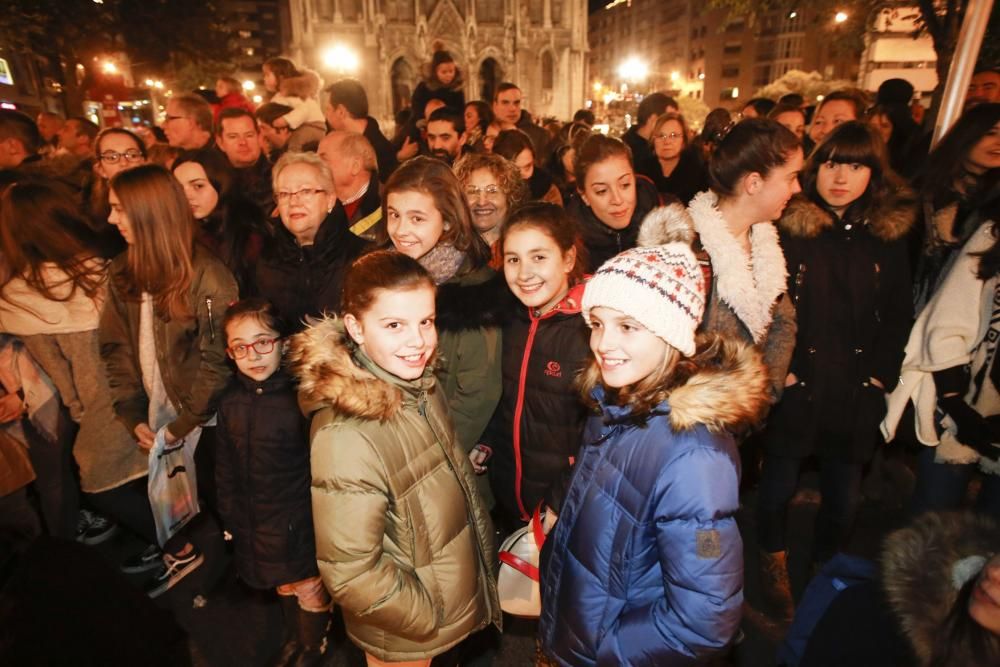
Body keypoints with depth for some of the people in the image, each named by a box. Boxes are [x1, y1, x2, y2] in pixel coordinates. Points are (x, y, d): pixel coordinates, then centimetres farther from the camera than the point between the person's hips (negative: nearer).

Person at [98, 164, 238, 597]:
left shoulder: (207, 278, -17)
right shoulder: (122, 274, 3)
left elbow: (218, 362, -16)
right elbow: (116, 350, 3)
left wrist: (182, 427, -15)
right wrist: (133, 417, -6)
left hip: (202, 425, -6)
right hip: (154, 421, 6)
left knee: (216, 496, 8)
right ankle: (177, 549, 33)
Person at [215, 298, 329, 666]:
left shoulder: (300, 398, -21)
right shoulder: (230, 402, -4)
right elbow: (226, 469, 7)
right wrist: (230, 518, 10)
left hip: (300, 520, -5)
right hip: (255, 522, 5)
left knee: (310, 590, 14)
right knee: (283, 587, 25)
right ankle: (294, 637, 52)